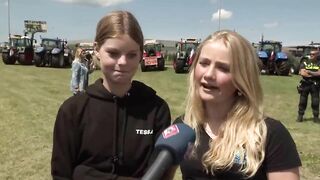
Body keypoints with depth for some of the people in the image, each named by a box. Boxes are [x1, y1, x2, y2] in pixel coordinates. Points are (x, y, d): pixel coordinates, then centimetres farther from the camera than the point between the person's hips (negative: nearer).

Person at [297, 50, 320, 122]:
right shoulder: (305, 62, 3)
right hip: (305, 84, 1)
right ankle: (300, 116, 13)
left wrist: (309, 72, -17)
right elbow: (302, 73, -10)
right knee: (302, 101, 5)